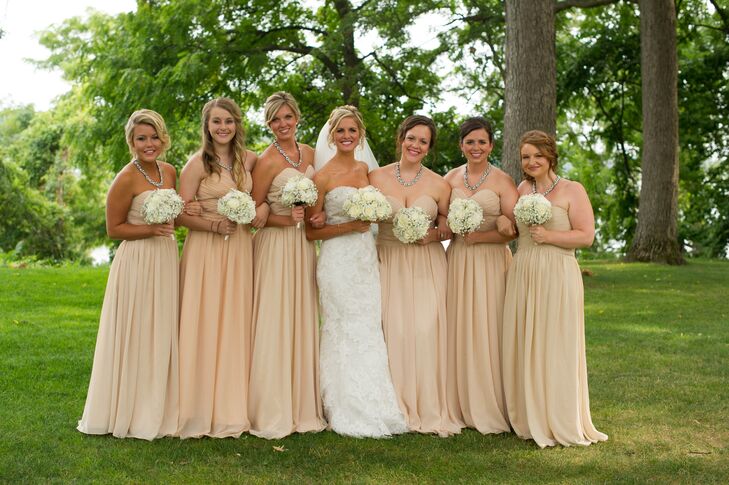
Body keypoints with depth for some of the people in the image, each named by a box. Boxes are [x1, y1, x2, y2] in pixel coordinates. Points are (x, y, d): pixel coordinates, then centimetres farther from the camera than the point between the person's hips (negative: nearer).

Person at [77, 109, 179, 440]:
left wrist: (167, 229, 10)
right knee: (135, 337, 0)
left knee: (162, 336, 12)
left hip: (167, 260, 7)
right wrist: (150, 230, -20)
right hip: (137, 263, -7)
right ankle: (128, 411, 14)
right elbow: (113, 229, -9)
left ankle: (158, 410, 25)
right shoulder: (126, 179, -12)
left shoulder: (170, 171, 9)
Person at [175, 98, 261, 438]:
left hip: (240, 249, 5)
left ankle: (231, 407, 17)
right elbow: (182, 214, -8)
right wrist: (213, 224, -23)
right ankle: (202, 409, 7)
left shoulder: (249, 160, 9)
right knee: (204, 325, -3)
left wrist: (264, 206, 0)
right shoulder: (198, 163, -5)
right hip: (206, 251, -4)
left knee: (235, 326, 7)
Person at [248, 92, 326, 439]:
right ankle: (272, 413, 5)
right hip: (275, 246, -6)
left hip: (303, 246, 7)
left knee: (302, 322, 9)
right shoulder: (268, 161, -10)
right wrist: (286, 220, -20)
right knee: (274, 323, -5)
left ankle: (302, 406, 19)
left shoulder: (308, 153, 10)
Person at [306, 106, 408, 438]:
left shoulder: (365, 170, 11)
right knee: (346, 333, -4)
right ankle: (350, 412, 7)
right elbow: (310, 231, -5)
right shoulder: (323, 177, -6)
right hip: (338, 261, -6)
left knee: (369, 332, 7)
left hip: (367, 258, 6)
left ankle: (371, 408, 16)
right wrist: (350, 226, -15)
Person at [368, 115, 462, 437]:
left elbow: (450, 228, 10)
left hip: (427, 265, 0)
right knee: (393, 331, -6)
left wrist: (434, 233, -10)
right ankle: (397, 408, 6)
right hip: (388, 263, 0)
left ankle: (429, 408, 3)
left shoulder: (439, 184, 4)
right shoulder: (377, 178, 4)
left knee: (426, 330, -9)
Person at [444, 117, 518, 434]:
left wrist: (476, 236, -14)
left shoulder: (503, 181, -3)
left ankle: (490, 408, 10)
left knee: (487, 332, -1)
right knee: (458, 331, 5)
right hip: (457, 261, 4)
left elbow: (514, 231, -9)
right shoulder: (451, 178, 8)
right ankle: (461, 406, 15)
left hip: (491, 262, -3)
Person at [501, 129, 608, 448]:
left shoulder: (572, 191, 0)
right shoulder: (522, 189, 13)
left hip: (557, 277, -5)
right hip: (522, 275, 5)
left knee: (555, 348, -3)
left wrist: (549, 236, -15)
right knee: (522, 347, 6)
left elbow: (586, 236, -6)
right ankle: (529, 418, 17)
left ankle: (562, 424, 8)